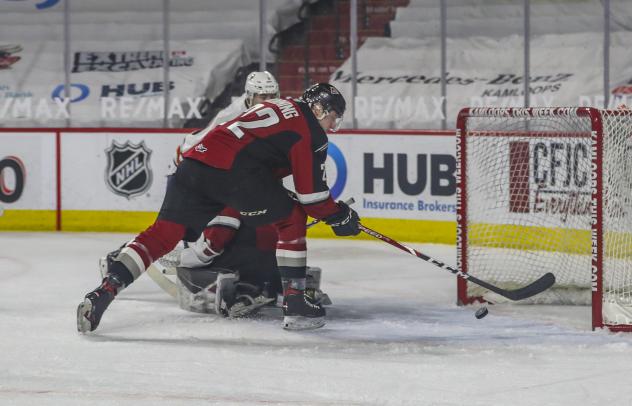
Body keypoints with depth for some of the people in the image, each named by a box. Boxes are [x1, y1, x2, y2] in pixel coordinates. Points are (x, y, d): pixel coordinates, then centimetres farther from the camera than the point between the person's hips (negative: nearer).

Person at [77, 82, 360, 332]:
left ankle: (103, 293, -9)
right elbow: (311, 191, 2)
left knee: (164, 232, 4)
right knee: (291, 219, 11)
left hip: (195, 159, 7)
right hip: (232, 169, -7)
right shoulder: (310, 130, 8)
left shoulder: (276, 107, 34)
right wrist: (339, 216, 17)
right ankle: (295, 304, 9)